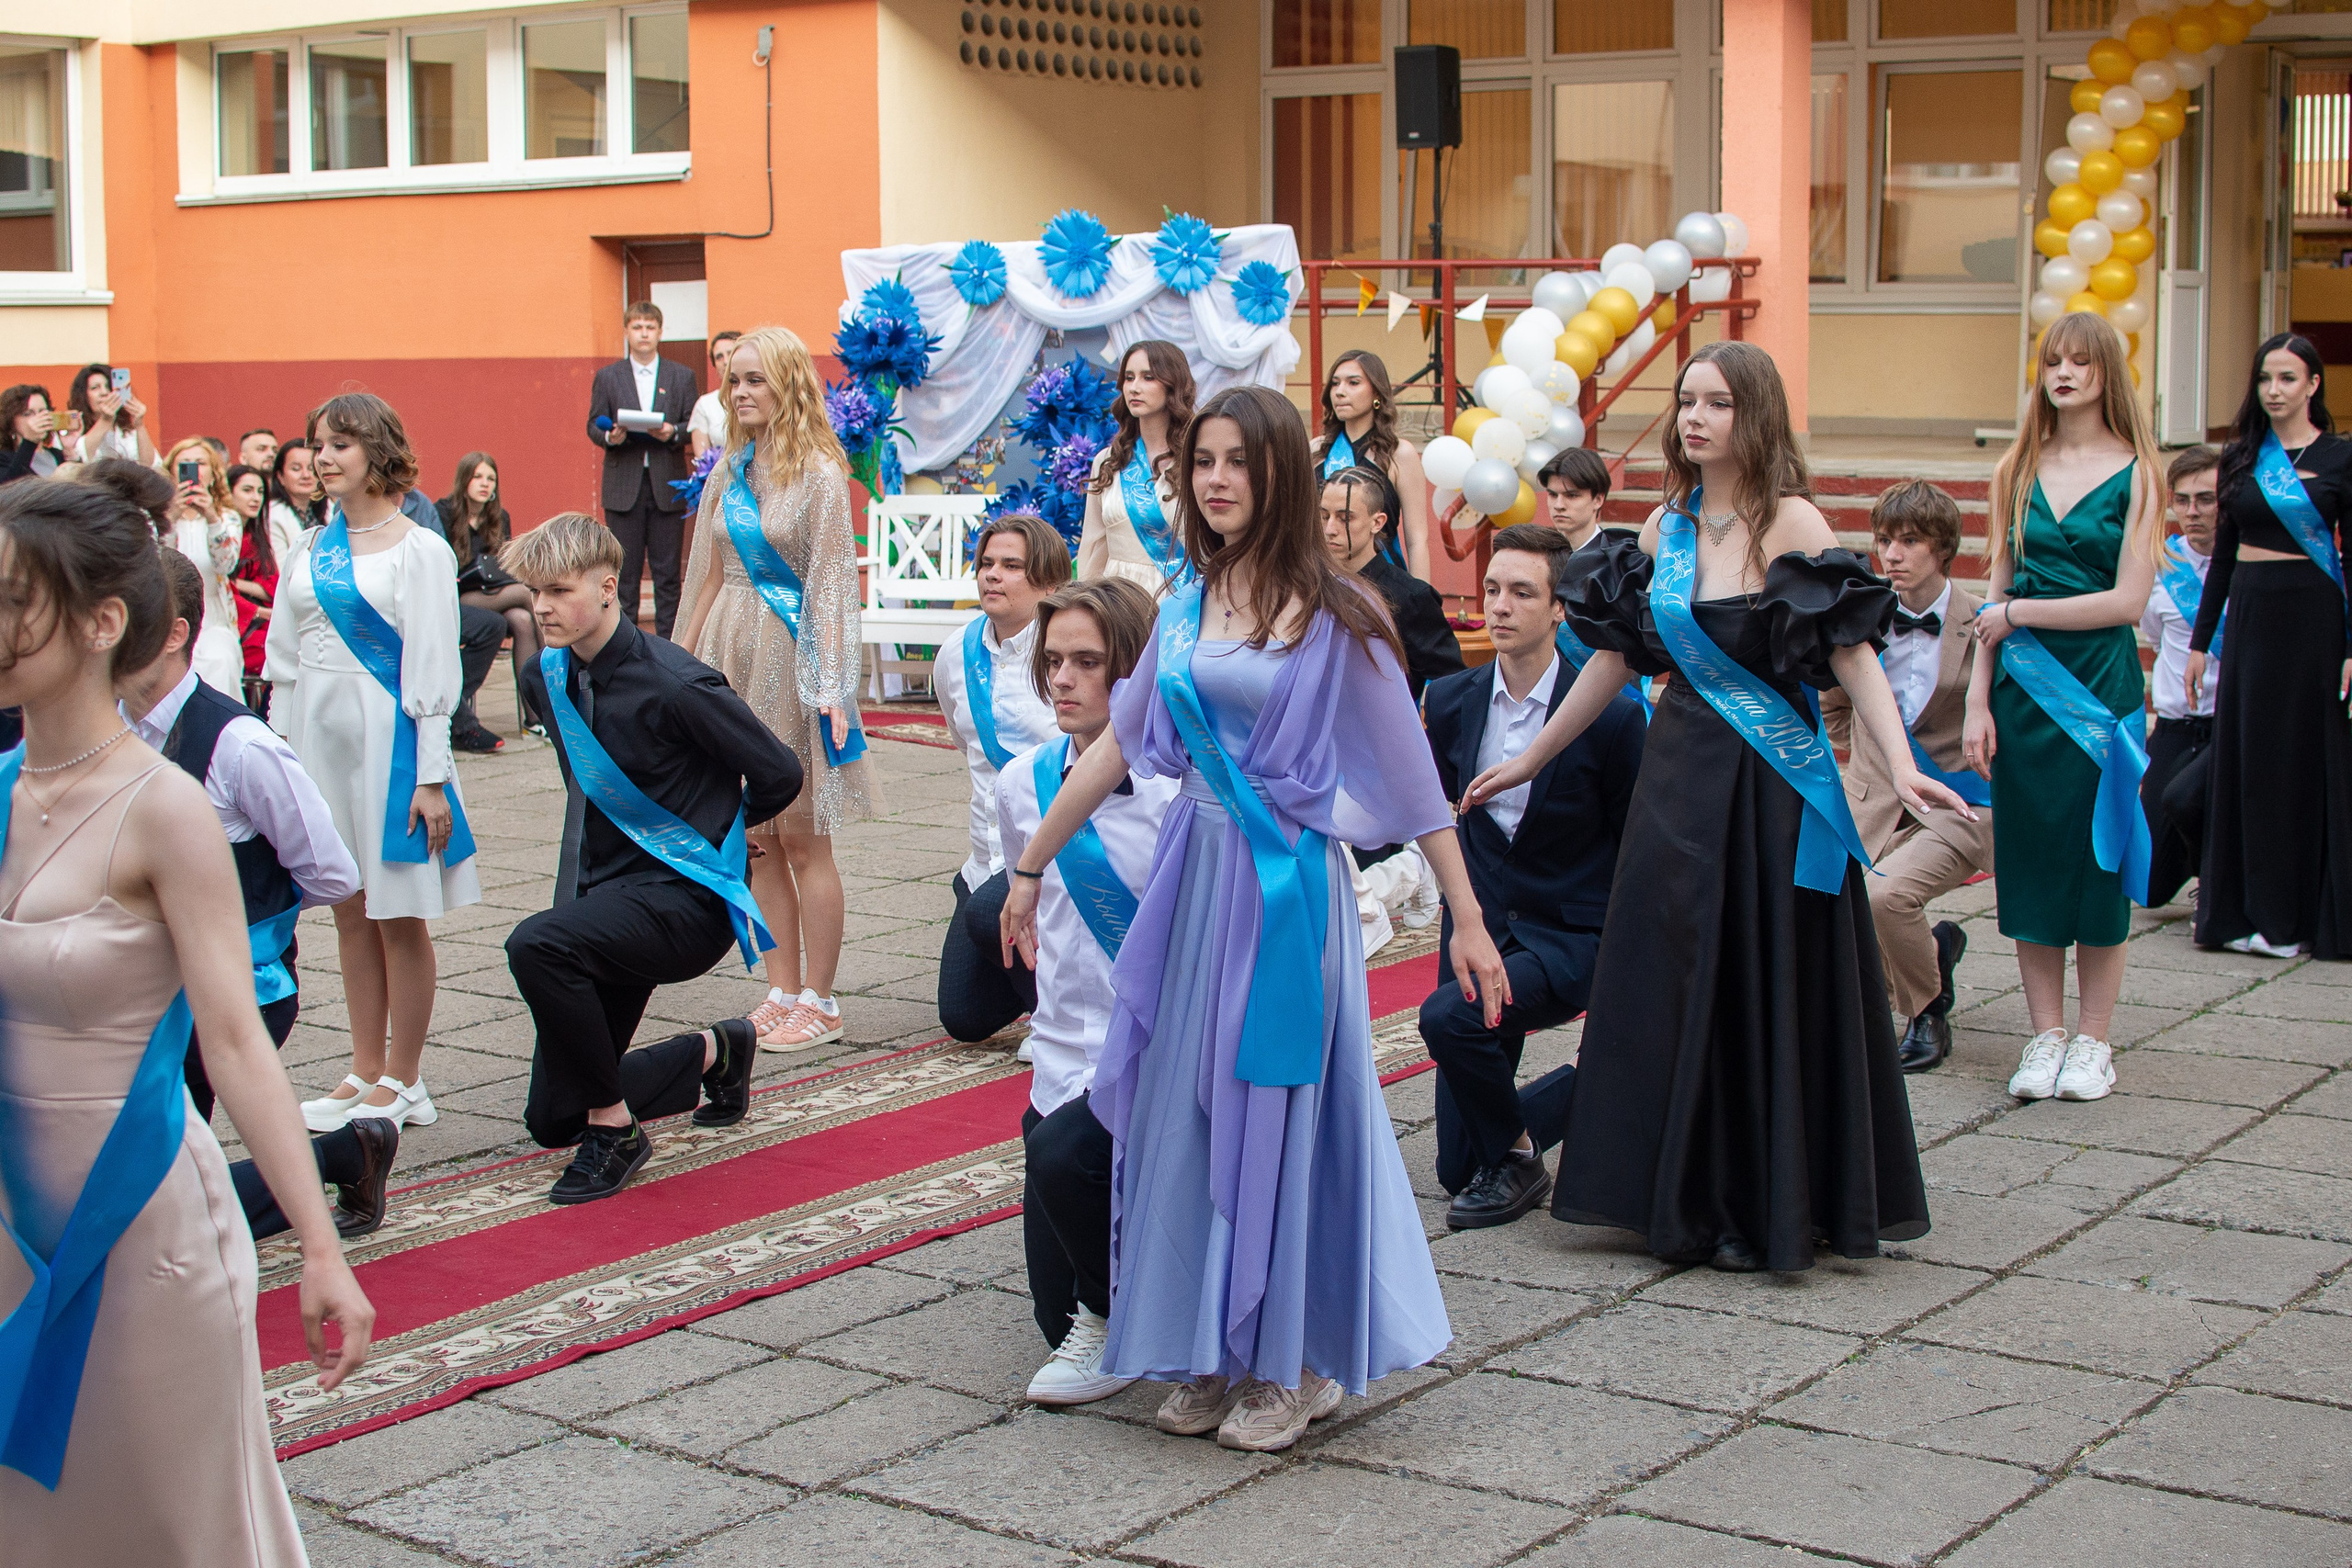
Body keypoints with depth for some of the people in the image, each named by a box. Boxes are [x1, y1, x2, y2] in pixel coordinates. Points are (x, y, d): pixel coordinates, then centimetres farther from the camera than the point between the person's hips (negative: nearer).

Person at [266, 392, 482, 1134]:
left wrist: (430, 776, -12)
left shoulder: (418, 551, -5)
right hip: (317, 734, 6)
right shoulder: (311, 550, 10)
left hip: (385, 736, -6)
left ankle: (404, 1084, 8)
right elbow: (285, 660, 15)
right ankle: (366, 1072, 18)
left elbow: (432, 670, -8)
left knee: (399, 916, 1)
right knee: (349, 912, 10)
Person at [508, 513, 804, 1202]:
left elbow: (778, 775, -10)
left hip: (685, 897, -8)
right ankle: (713, 1055, 31)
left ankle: (614, 1127, -18)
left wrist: (713, 828, 8)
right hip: (608, 888, 8)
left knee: (537, 945, -36)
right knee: (552, 1118, 6)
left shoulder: (672, 683, -18)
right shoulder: (547, 677, 4)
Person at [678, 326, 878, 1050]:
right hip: (731, 656, 6)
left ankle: (819, 1002, 7)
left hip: (789, 656, -6)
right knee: (754, 840, 8)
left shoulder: (818, 473, -7)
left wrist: (830, 687, -16)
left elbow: (831, 583, -10)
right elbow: (712, 574, 16)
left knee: (801, 838, -1)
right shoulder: (732, 468, 11)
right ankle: (782, 992, 16)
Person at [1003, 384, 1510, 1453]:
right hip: (1195, 872, 6)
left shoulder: (1332, 614, -8)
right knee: (1185, 1109, 8)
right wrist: (1031, 866, 17)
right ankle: (1215, 1353, 21)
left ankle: (1296, 1362, 15)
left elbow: (1410, 775, -8)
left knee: (1277, 1107, 1)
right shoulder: (1188, 605, 8)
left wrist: (1468, 920, -10)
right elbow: (1118, 744, 15)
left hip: (1285, 883, -5)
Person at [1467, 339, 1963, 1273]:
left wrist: (1901, 768, -29)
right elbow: (1615, 656, 14)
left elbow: (1853, 655, -15)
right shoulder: (1667, 526, 7)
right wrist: (1528, 762, 18)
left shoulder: (1790, 521, -8)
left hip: (1774, 784, -5)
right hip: (1679, 776, 5)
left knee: (1766, 988, 2)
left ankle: (1768, 1210, 15)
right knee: (1674, 984, 9)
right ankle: (1689, 1201, 22)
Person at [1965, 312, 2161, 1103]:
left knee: (2097, 857, 2)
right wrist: (1978, 701, 1)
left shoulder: (2134, 472, -4)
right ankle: (2046, 1035, 14)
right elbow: (1998, 592, 7)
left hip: (2101, 682, -3)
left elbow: (2128, 599, -10)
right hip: (2023, 683, 3)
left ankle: (2092, 1040, 12)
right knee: (2030, 852, 5)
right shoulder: (2018, 469, 8)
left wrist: (2019, 613, -8)